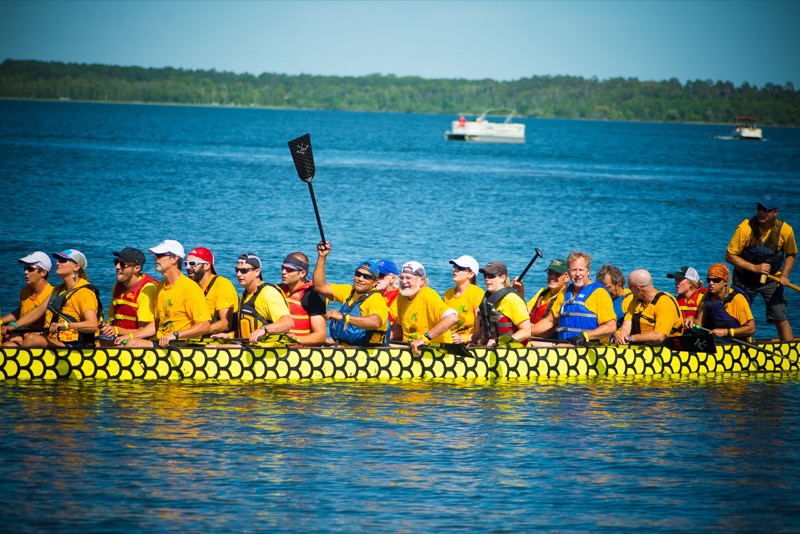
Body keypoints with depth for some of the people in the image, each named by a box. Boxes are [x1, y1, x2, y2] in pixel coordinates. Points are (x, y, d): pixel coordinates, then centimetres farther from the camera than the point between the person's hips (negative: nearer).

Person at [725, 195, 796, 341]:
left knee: (781, 320, -6)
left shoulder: (785, 230, -13)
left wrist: (784, 275, -9)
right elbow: (729, 256, -15)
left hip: (772, 279, 1)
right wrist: (754, 267, -25)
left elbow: (791, 254, 6)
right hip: (745, 279, -1)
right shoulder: (745, 228, -20)